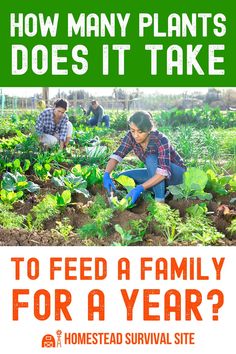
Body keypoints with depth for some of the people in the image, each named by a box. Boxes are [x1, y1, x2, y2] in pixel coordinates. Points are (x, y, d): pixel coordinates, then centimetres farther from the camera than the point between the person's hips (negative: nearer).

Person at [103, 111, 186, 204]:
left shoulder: (160, 140, -32)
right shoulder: (131, 137, -16)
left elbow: (163, 172, -41)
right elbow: (117, 155, -18)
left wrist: (140, 188, -51)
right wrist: (106, 174, -37)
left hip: (177, 172, -6)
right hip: (154, 173, 6)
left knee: (151, 159, -33)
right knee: (122, 177, -13)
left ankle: (160, 200, -27)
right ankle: (163, 189, -5)